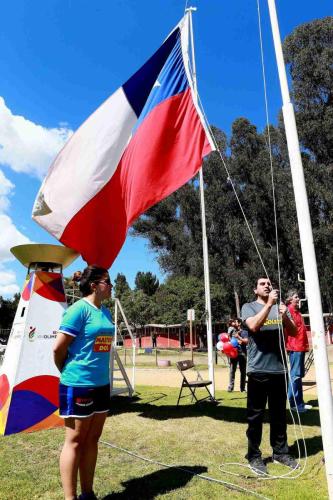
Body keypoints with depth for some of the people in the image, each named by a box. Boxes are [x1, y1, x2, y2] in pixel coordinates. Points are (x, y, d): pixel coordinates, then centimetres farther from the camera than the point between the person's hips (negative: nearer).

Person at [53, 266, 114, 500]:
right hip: (78, 385, -8)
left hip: (101, 384, 8)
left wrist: (103, 375, 15)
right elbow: (58, 348, -15)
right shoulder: (79, 309, -17)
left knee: (92, 439, 16)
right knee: (75, 441, 6)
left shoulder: (105, 312, 7)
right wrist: (69, 372, 1)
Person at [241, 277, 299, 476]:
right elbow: (254, 326, -19)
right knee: (256, 415, 6)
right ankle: (254, 456, 18)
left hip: (279, 369, 4)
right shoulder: (249, 307, -1)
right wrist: (269, 304, -22)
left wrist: (285, 317, -15)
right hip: (258, 370, -4)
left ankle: (281, 451, 31)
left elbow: (294, 331, 5)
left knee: (279, 414, 17)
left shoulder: (281, 307, 10)